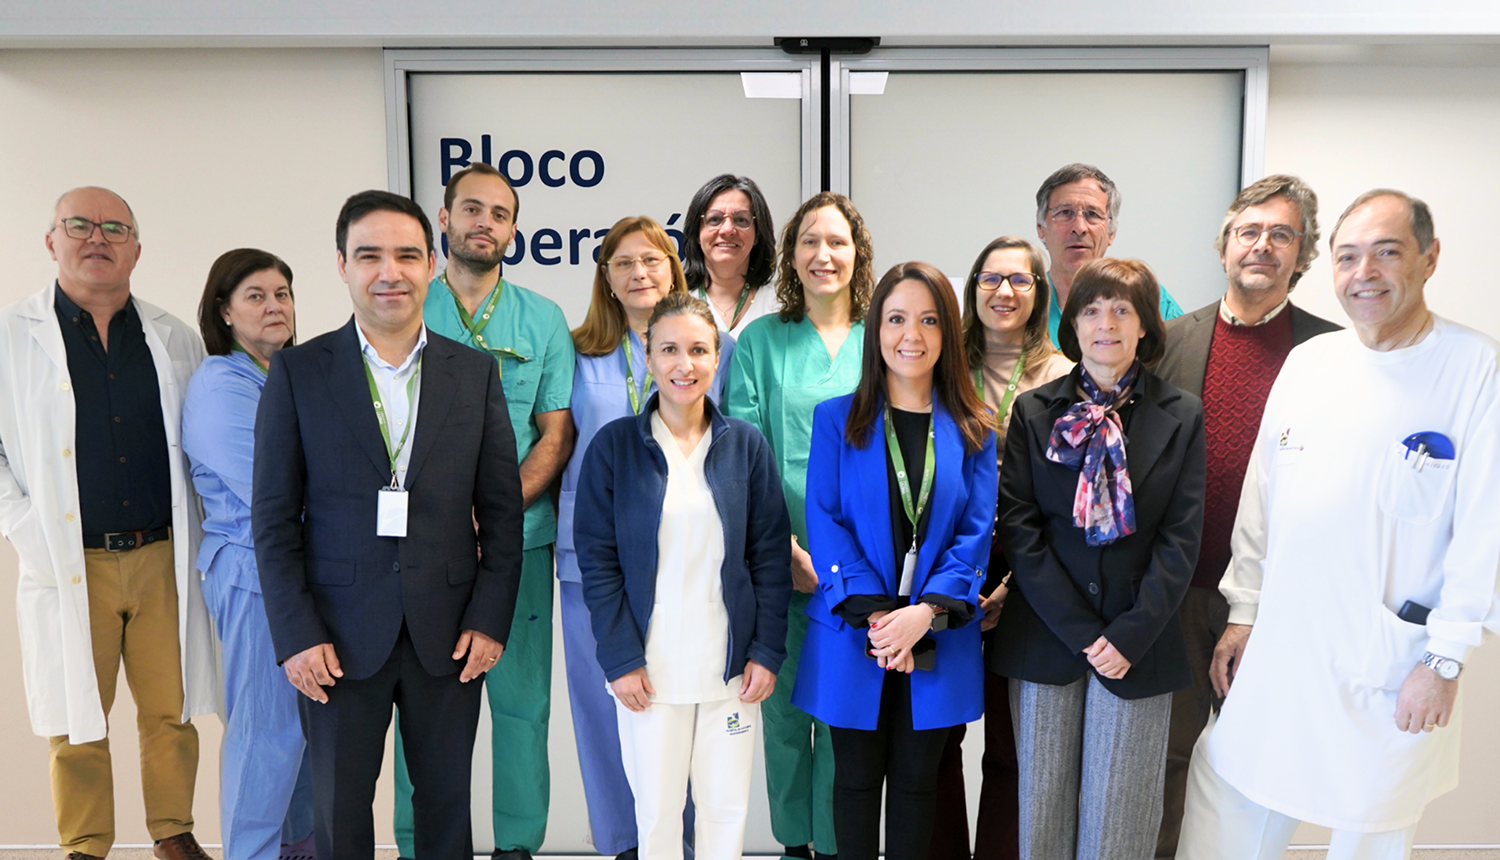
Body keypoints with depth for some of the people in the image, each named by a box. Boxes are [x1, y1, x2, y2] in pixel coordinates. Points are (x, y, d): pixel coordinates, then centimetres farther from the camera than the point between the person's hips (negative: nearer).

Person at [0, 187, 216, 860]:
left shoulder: (175, 339, 8)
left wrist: (195, 539, 6)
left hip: (163, 558, 2)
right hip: (69, 565, -2)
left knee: (171, 712, 8)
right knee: (76, 723, 6)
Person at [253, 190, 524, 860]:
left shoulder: (475, 372, 4)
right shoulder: (298, 372, 0)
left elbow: (502, 509, 4)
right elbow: (274, 518, -1)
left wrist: (490, 620, -3)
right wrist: (296, 634, -7)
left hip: (449, 636, 1)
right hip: (340, 639, -1)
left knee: (447, 806, 13)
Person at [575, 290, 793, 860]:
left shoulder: (746, 445, 2)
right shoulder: (614, 445, -3)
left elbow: (771, 556, 3)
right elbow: (597, 560, -3)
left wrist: (767, 652, -2)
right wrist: (620, 659, -8)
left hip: (730, 665, 2)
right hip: (649, 667, -1)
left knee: (728, 806, 10)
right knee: (656, 811, 7)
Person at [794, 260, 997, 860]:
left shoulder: (972, 430, 3)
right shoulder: (836, 419, 0)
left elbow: (976, 531, -2)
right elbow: (824, 522, -6)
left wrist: (925, 612, -16)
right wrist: (873, 613, -16)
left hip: (938, 642, 1)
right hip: (853, 637, -1)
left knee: (916, 779, 13)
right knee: (857, 777, 11)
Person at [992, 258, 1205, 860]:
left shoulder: (1181, 416, 3)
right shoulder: (1033, 412, 3)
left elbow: (1180, 538, -1)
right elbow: (1018, 529, -3)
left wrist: (1131, 634, -11)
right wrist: (1080, 631, -9)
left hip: (1138, 645, 0)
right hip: (1045, 640, 0)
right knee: (1043, 806, 8)